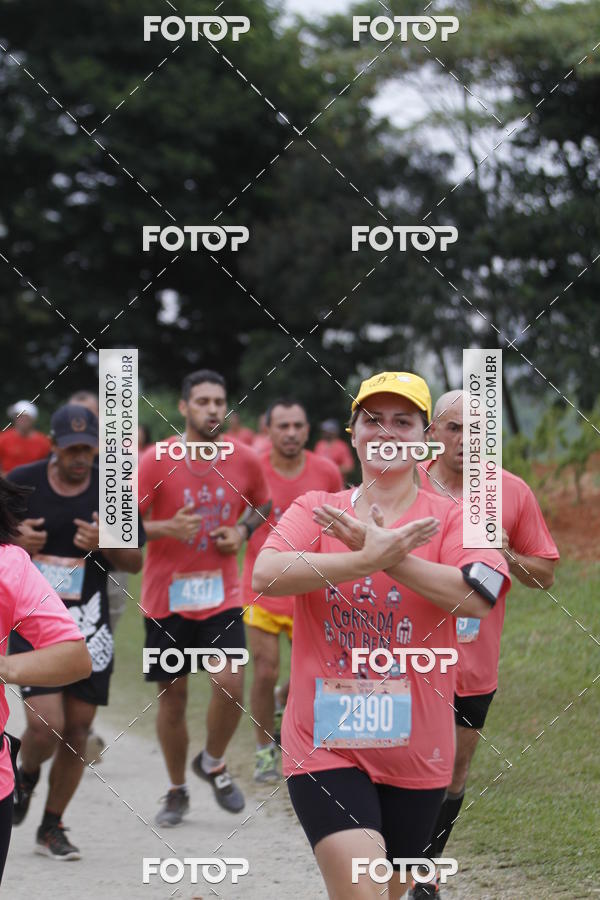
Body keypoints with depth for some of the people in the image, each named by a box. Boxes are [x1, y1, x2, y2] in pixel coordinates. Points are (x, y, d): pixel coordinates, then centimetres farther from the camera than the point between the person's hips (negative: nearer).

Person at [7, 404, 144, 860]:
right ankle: (26, 776, 20)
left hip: (89, 623, 2)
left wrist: (105, 545, -14)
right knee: (46, 724, -16)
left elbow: (135, 562, 6)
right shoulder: (21, 483, -4)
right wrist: (16, 542, -15)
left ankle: (52, 827, 20)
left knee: (78, 727, 4)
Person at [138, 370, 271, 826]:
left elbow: (263, 504, 18)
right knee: (173, 696, 7)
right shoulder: (156, 462, -10)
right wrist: (166, 528, -25)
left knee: (230, 685, -15)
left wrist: (243, 531, -2)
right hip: (167, 596, -1)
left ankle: (214, 763, 14)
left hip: (222, 596, 1)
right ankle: (177, 791, 26)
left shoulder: (245, 460, -1)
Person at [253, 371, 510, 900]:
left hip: (416, 749, 1)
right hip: (325, 737, -1)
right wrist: (371, 559, -22)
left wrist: (385, 553, -21)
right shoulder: (315, 509, 5)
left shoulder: (452, 518, 2)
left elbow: (475, 598, -17)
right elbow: (265, 576, -15)